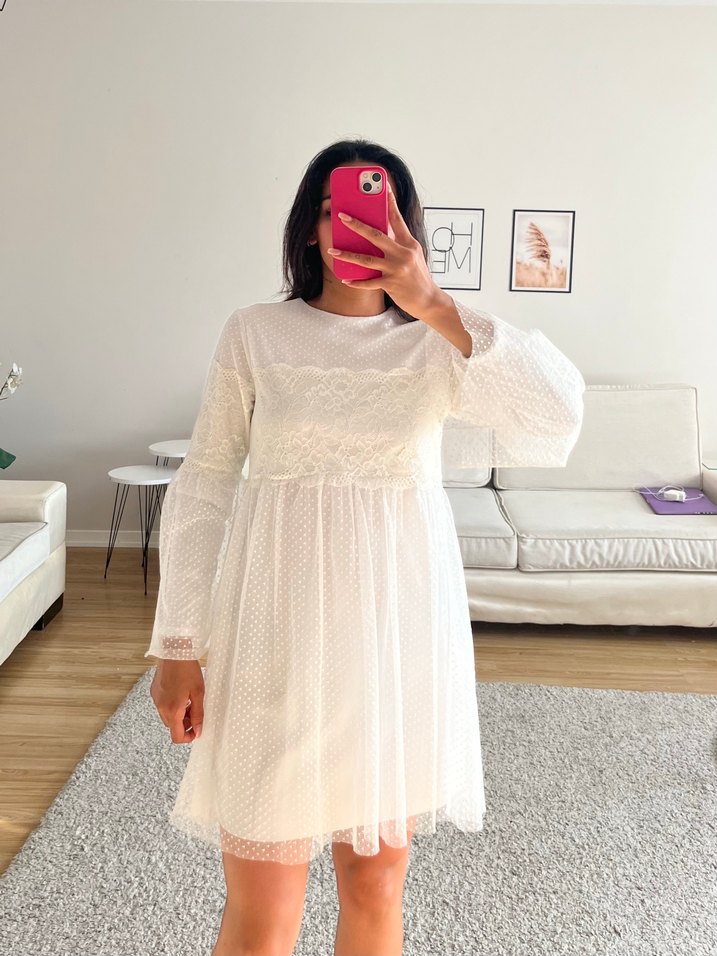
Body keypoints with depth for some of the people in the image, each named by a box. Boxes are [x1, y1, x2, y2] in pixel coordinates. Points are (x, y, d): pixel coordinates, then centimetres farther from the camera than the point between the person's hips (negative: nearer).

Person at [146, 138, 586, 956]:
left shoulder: (437, 343, 4)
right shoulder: (254, 333, 1)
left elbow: (557, 418, -13)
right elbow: (203, 487, 2)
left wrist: (436, 305, -19)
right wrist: (177, 644, -2)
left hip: (398, 623, 2)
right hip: (281, 622, -1)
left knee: (376, 883, 16)